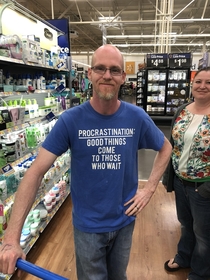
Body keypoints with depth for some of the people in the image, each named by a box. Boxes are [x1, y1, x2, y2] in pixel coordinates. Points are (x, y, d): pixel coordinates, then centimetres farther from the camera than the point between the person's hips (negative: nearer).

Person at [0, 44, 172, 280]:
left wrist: (149, 189, -5)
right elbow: (36, 172, -19)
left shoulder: (137, 117, -11)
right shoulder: (70, 120, -18)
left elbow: (165, 148, 6)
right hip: (87, 225, -2)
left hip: (124, 221, 2)